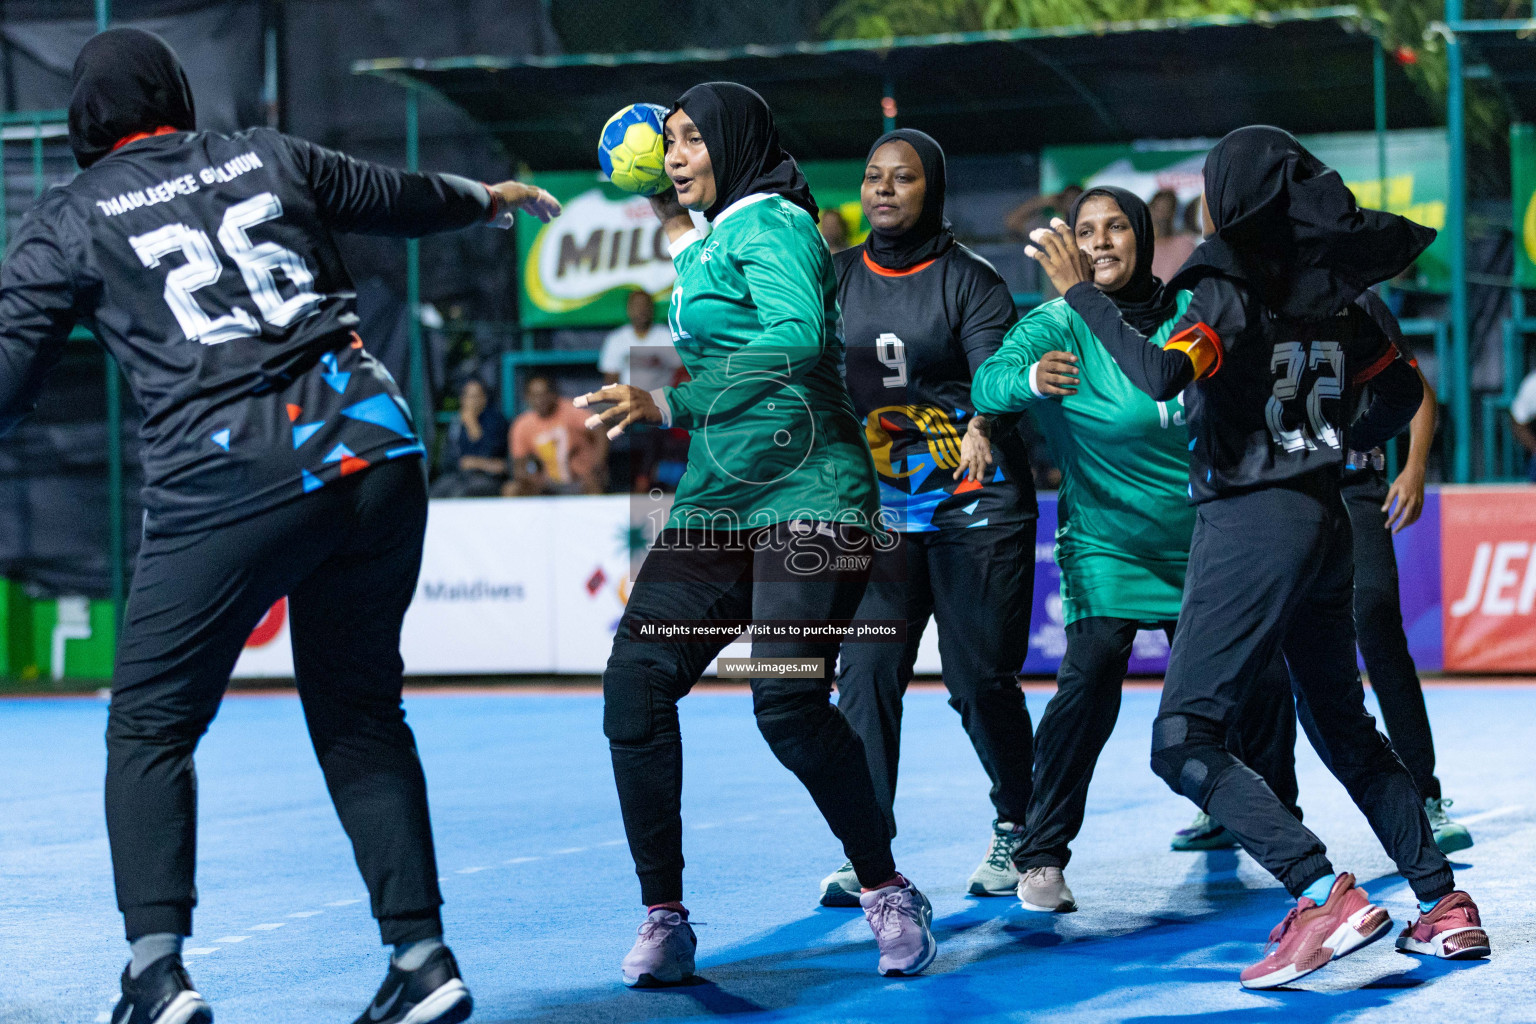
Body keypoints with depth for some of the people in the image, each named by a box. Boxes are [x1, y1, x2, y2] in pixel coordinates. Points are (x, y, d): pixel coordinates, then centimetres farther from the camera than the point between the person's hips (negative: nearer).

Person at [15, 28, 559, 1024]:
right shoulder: (266, 159, 17)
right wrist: (489, 198, 52)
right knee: (359, 715, 16)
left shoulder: (70, 223, 8)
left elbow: (9, 373, 4)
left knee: (151, 727, 7)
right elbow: (400, 197, 33)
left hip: (227, 484, -4)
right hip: (373, 449, 4)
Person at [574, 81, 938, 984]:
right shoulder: (714, 238, 21)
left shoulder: (770, 225, -6)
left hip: (806, 495, -8)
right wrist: (678, 229, 32)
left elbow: (796, 338, -24)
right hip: (716, 504, 8)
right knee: (635, 678, -11)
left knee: (788, 702, -21)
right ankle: (665, 919, -5)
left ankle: (889, 894, 1)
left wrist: (669, 406, -27)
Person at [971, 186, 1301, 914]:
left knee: (1259, 675, 8)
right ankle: (1041, 857, -17)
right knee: (1090, 678, -22)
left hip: (1201, 538, 4)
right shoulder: (1058, 324, -10)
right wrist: (1031, 378, -49)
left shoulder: (1187, 312, 2)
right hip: (1106, 538, -4)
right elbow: (989, 381, -29)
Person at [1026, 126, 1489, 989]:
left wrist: (1084, 295, -18)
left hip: (1250, 523, -8)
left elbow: (1162, 374, -27)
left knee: (1184, 742, -7)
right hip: (1326, 521, 8)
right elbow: (1404, 388, 18)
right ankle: (1445, 903, 17)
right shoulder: (1330, 294, 9)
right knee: (1342, 727, 21)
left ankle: (1326, 896, -20)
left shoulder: (1230, 292, -12)